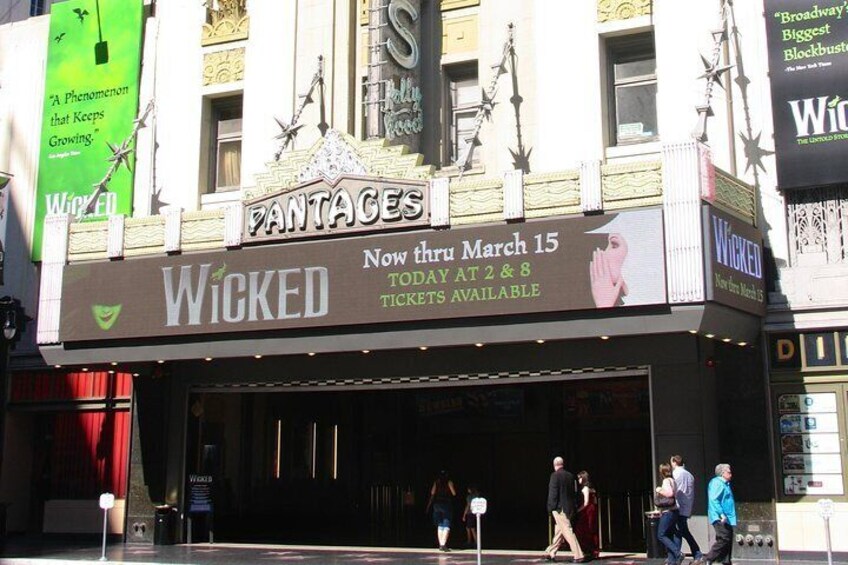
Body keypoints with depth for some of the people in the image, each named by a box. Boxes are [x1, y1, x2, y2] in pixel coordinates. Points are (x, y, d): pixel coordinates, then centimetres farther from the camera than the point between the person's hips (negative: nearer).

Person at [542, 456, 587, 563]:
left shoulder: (555, 475, -11)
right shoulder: (570, 476, 8)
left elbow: (553, 493, -14)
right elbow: (574, 492, 12)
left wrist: (550, 507, -7)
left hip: (559, 508, -7)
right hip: (569, 508, 7)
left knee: (567, 531, -6)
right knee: (559, 532, 14)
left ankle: (579, 556, -11)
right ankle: (550, 553, 23)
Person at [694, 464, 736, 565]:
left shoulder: (724, 484, 22)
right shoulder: (717, 482, -9)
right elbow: (714, 500, -20)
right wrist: (721, 514, -26)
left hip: (726, 519, 11)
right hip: (720, 519, -11)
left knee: (727, 542, 9)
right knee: (724, 540, -16)